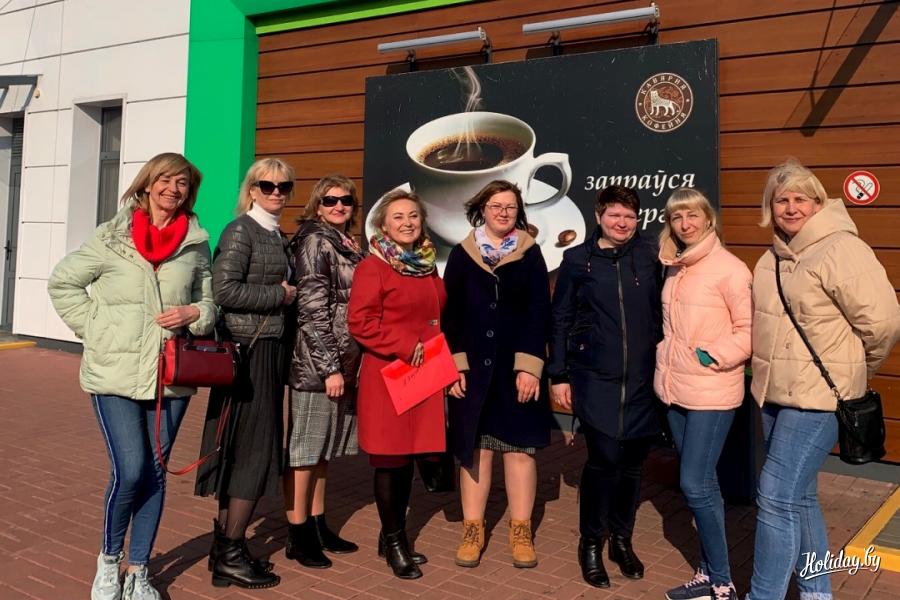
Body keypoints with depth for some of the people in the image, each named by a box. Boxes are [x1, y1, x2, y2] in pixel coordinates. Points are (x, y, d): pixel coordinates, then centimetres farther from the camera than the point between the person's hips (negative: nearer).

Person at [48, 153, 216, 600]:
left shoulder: (197, 244, 5)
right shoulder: (112, 237, 0)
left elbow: (210, 302, 12)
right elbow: (62, 283, 9)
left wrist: (193, 314, -8)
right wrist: (90, 327, 0)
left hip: (172, 374, 2)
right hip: (115, 374, -2)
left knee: (155, 473, 9)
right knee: (130, 472, -7)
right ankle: (108, 560, 22)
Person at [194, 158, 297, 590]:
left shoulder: (276, 235, 16)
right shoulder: (241, 230, -9)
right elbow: (224, 290, -19)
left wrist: (284, 295, 2)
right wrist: (280, 295, -11)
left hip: (267, 348, 9)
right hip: (247, 349, -8)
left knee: (247, 449, 12)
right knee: (252, 447, -3)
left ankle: (225, 545, 23)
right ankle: (231, 554, 9)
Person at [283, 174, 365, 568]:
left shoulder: (348, 245, 15)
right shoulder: (316, 240, -9)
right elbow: (312, 308, -16)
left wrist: (344, 364, 16)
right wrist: (330, 366, -19)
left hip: (345, 361, 9)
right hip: (316, 362, -8)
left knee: (323, 447, 15)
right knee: (304, 447, 1)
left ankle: (317, 525, 26)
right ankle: (297, 535, 11)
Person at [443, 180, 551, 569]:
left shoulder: (530, 253, 4)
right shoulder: (462, 254, 5)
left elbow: (539, 313, -1)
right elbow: (450, 313, 2)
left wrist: (529, 366, -11)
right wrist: (454, 364, -7)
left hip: (517, 368, 0)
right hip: (473, 368, 0)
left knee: (519, 448, 4)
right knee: (475, 448, 5)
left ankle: (521, 532, 16)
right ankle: (472, 530, 16)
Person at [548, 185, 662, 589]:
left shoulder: (649, 256, 5)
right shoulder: (577, 260, 1)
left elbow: (660, 312, 8)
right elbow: (560, 320, 2)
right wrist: (558, 375, 0)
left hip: (641, 378, 3)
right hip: (595, 377, -2)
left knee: (632, 460, 10)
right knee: (605, 458, -8)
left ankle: (622, 539, 30)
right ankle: (591, 543, 14)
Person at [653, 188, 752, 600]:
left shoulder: (729, 269, -11)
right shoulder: (674, 269, 10)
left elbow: (750, 330, -12)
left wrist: (713, 356, -19)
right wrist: (665, 369, 12)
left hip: (712, 394, -7)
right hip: (676, 391, 7)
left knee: (695, 485, -6)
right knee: (701, 484, 14)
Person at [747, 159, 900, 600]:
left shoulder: (841, 251, -15)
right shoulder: (773, 258, 9)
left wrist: (855, 371, -2)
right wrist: (766, 374, 16)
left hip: (817, 397, -8)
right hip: (774, 393, 8)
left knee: (777, 496, -8)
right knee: (798, 497, 17)